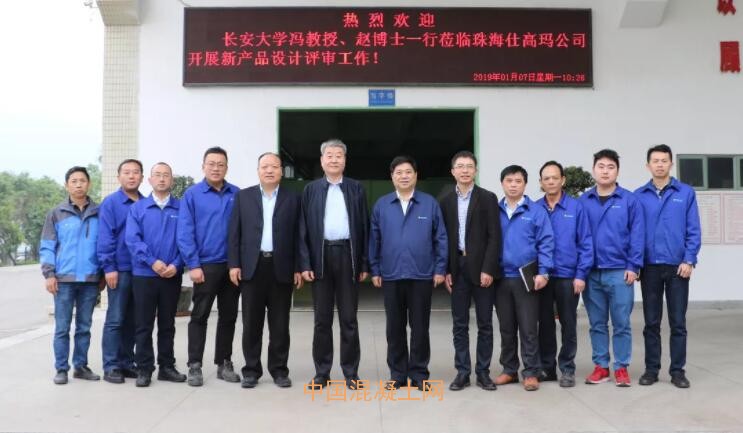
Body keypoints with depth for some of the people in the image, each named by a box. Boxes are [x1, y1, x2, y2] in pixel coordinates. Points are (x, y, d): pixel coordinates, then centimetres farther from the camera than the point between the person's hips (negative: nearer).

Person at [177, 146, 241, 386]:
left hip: (233, 265, 3)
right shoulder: (192, 195, -2)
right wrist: (193, 265, -12)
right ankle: (195, 366, 11)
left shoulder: (237, 195, 4)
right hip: (206, 265, -3)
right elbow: (185, 233, -6)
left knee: (229, 316, 11)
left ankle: (224, 363, 23)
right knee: (199, 316, 3)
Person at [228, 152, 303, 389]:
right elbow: (234, 233, 5)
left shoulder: (293, 198, 6)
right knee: (251, 322, 5)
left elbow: (297, 235, 3)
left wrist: (298, 268, -2)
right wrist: (234, 264, -4)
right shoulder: (243, 196, 8)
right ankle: (251, 370, 16)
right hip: (252, 266, 1)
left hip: (281, 267, 0)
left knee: (280, 323, 5)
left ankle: (279, 369, 16)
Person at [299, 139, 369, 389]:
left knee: (349, 318, 5)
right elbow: (303, 229, 4)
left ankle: (351, 372, 14)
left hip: (348, 255, 0)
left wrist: (365, 263, -2)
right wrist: (304, 264, -5)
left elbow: (364, 227, 4)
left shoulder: (356, 188, 7)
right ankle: (322, 371, 17)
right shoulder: (310, 190, 8)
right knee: (322, 319, 7)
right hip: (321, 256, 1)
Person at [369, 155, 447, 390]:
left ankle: (419, 373, 18)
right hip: (391, 276, 1)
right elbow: (374, 239, 6)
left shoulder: (430, 203, 1)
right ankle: (397, 373, 20)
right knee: (395, 327, 9)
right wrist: (375, 270, 3)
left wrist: (440, 269, -3)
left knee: (420, 327, 6)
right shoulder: (381, 204, 4)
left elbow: (441, 238, 1)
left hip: (422, 275, -1)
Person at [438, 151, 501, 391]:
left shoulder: (488, 198, 0)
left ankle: (483, 372, 15)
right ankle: (462, 372, 14)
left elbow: (494, 236, -5)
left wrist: (488, 269, -13)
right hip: (457, 269, 2)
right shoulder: (446, 201, 8)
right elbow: (443, 238, 7)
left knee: (485, 324, 5)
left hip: (482, 268, -2)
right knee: (459, 324, 6)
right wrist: (446, 271, -1)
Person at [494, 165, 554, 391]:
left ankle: (531, 373, 13)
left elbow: (546, 243, -5)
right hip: (501, 279, 3)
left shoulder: (537, 211, -2)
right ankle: (509, 370, 24)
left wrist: (543, 272, -13)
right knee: (506, 329, 13)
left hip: (526, 279, -3)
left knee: (528, 329, 3)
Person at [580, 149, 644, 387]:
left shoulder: (629, 200, 0)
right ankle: (601, 366, 20)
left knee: (621, 324, 4)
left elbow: (637, 235, -3)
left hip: (620, 272, -2)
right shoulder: (583, 202, 5)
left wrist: (633, 266, -9)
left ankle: (621, 367, 15)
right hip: (591, 273, 2)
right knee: (597, 324, 10)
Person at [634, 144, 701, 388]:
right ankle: (651, 369, 18)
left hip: (678, 266, 0)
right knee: (651, 322, 8)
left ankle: (677, 370, 16)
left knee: (678, 322, 5)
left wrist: (689, 260, -9)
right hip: (650, 267, 1)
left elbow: (694, 231, 0)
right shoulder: (639, 196, 3)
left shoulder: (686, 193, 2)